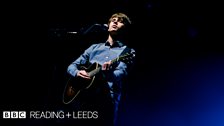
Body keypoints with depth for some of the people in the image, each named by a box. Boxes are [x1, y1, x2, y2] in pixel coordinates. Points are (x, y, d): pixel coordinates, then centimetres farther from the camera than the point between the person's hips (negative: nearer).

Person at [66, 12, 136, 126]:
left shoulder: (128, 52, 6)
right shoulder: (94, 47, 19)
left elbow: (120, 75, -12)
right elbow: (72, 66, 19)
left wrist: (108, 72, -34)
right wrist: (78, 73, -4)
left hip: (107, 98, -4)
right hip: (84, 96, 4)